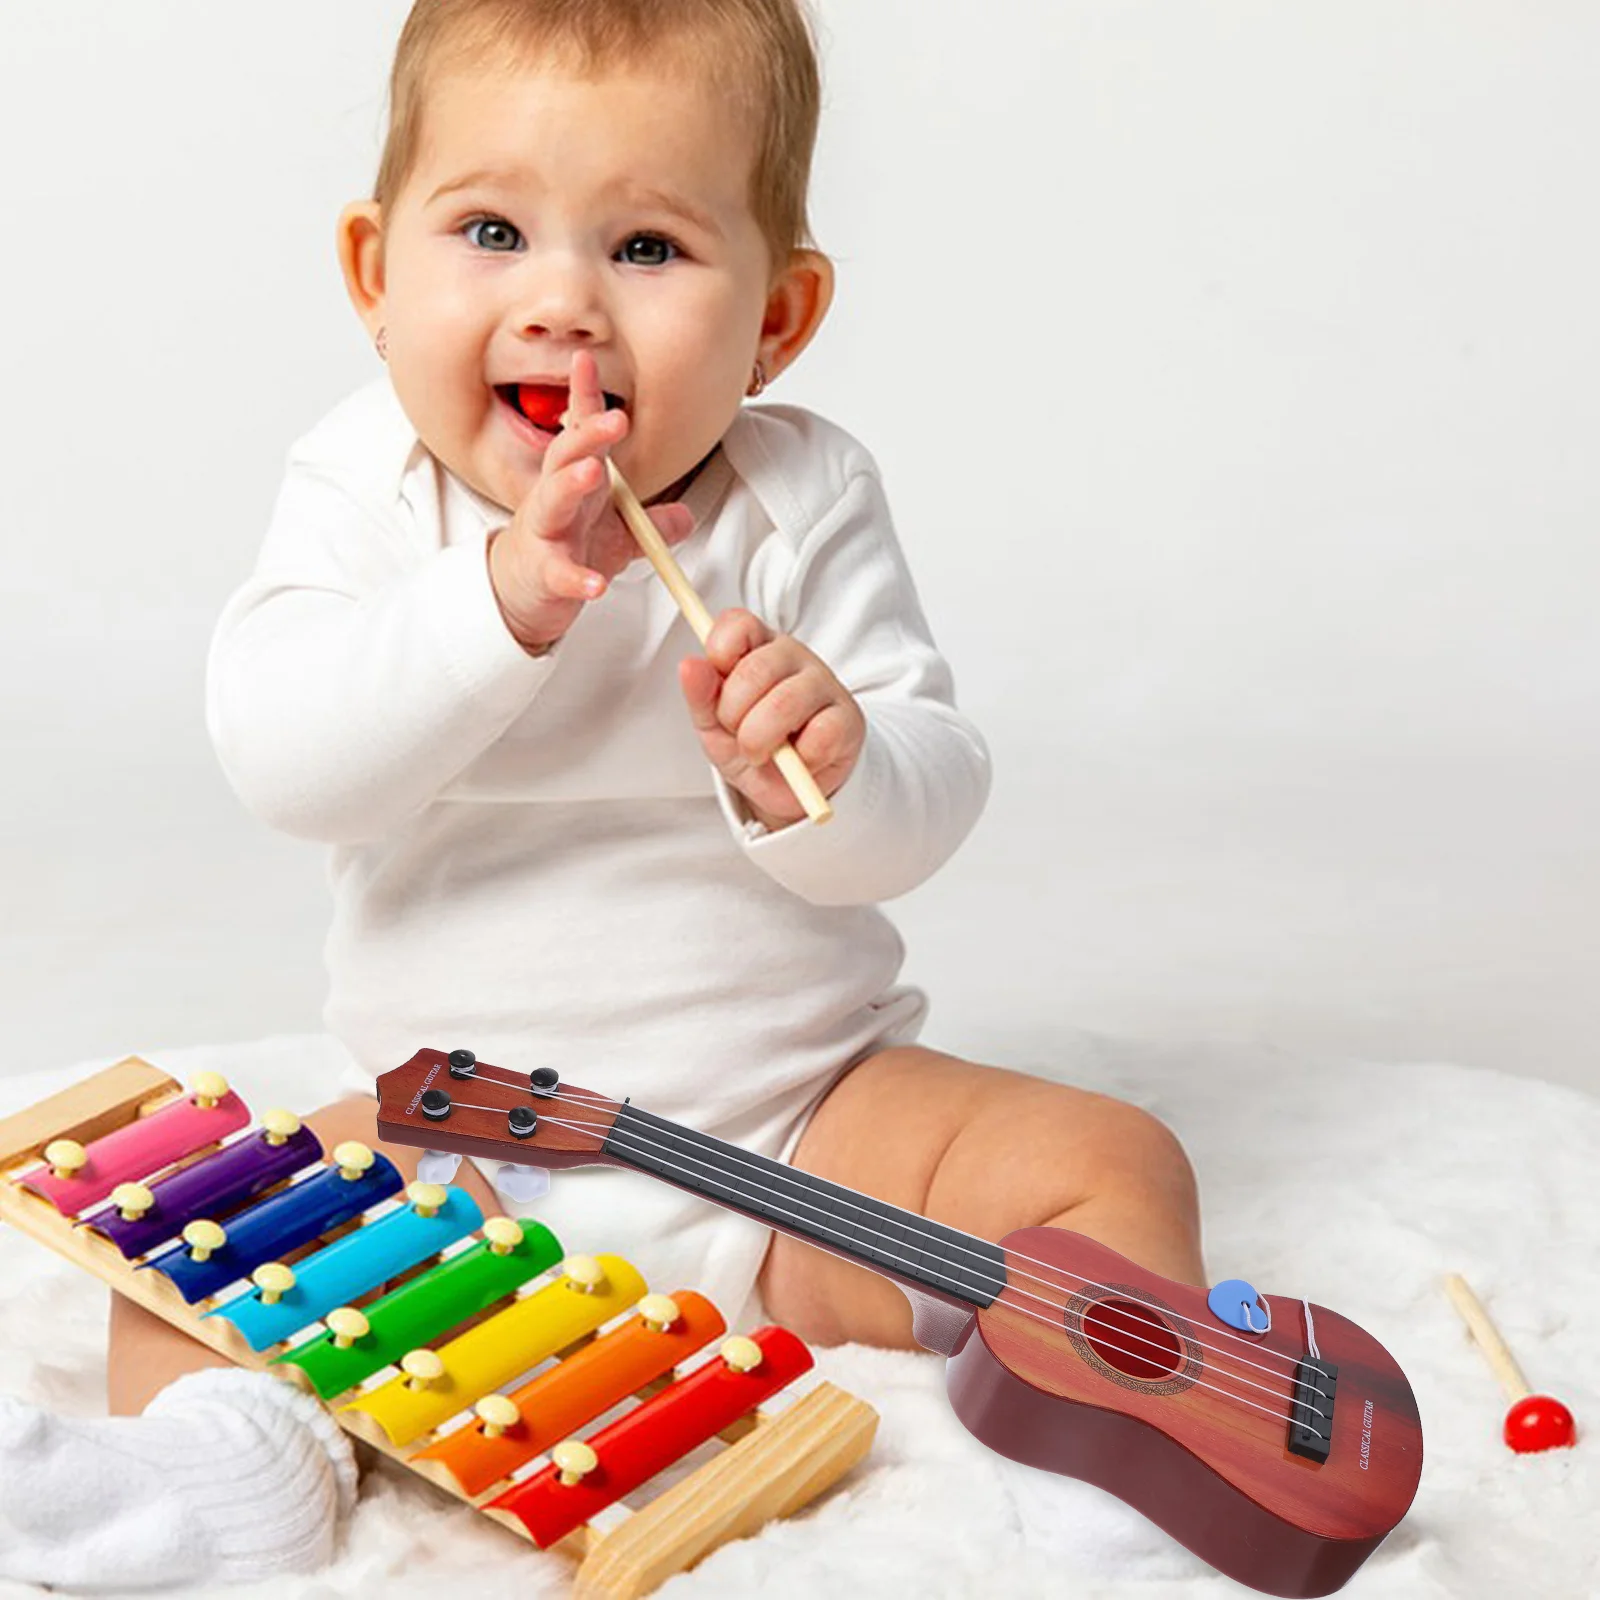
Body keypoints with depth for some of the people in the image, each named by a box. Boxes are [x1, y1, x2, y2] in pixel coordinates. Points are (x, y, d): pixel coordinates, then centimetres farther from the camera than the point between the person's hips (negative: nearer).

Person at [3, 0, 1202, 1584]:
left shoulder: (803, 502, -5)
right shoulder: (366, 490, -4)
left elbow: (921, 813, -8)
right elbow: (281, 756, -20)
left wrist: (821, 774, -32)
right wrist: (503, 597, -32)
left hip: (802, 1112, 1)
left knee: (1112, 1166, -16)